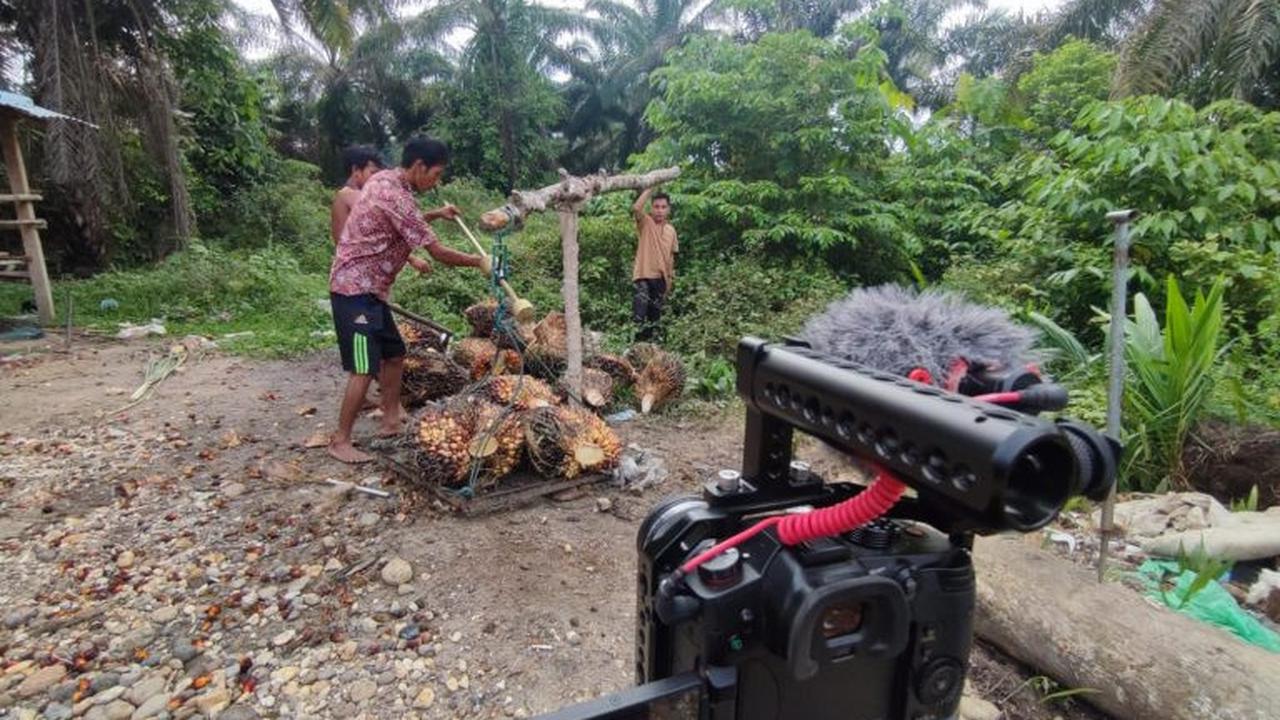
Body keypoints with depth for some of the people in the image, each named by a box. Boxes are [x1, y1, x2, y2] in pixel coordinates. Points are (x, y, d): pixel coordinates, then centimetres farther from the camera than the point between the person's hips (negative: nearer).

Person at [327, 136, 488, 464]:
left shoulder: (384, 180, 8)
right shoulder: (395, 196, -22)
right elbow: (438, 253, -19)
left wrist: (434, 214, 19)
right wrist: (478, 261, -5)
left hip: (368, 288, 10)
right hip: (356, 290, -10)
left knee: (394, 354, 16)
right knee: (365, 368, -9)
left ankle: (391, 420, 27)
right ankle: (340, 442, 1)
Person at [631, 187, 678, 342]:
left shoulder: (671, 230, 9)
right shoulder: (645, 222, -4)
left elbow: (671, 256, 15)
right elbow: (635, 208, -26)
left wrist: (670, 279, 14)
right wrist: (650, 188, -20)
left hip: (660, 277, 5)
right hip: (644, 275, -5)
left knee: (655, 313, 13)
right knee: (640, 310, -20)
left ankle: (649, 342, 26)